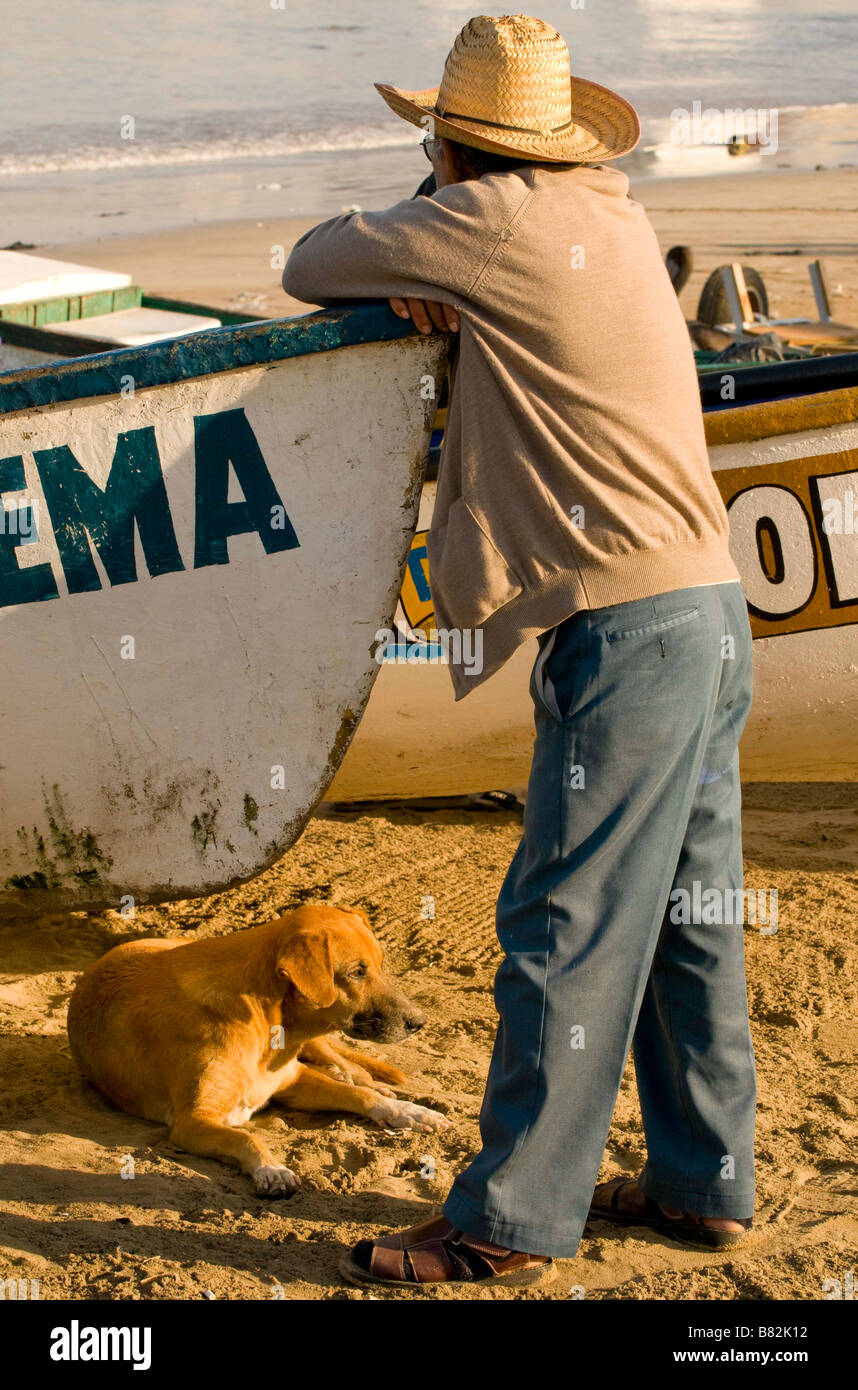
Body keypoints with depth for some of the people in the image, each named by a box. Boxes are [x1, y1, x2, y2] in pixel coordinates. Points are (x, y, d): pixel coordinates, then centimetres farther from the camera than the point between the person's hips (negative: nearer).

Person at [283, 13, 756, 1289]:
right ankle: (706, 1182, 24)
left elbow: (312, 269, 2)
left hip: (625, 629, -9)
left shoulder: (497, 218, -8)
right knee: (687, 918, 14)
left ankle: (512, 1220, 5)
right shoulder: (613, 216, 15)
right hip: (711, 614, 9)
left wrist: (371, 243, 24)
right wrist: (438, 290, 14)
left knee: (567, 930, -3)